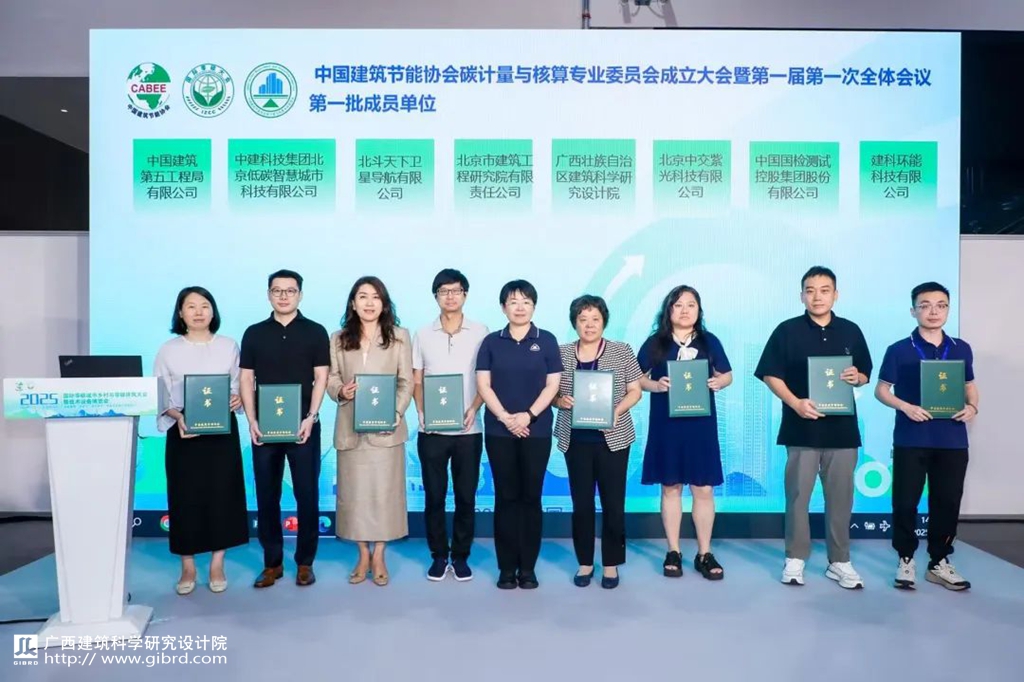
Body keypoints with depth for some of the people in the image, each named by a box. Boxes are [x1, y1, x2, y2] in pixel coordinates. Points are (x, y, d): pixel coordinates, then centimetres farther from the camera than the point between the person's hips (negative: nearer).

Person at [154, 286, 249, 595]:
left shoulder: (229, 346, 4)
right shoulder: (168, 350, 1)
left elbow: (239, 386, 6)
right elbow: (160, 397, -1)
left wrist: (237, 398, -15)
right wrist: (178, 417, -18)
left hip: (222, 431, 1)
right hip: (183, 433, 0)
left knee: (221, 494, 3)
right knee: (185, 497, 3)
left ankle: (217, 565, 16)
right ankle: (188, 567, 18)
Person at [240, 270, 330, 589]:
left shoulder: (315, 332, 2)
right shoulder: (254, 333, 7)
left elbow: (320, 378, -1)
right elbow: (246, 380, 6)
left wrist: (310, 417, -11)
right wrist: (252, 421, -4)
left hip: (303, 426, -2)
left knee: (307, 495, 2)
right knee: (267, 496, 7)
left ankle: (305, 562, 14)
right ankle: (272, 563, 18)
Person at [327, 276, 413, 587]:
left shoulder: (399, 337, 4)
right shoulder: (338, 339, 9)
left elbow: (406, 382, 1)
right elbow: (331, 378, 8)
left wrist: (395, 413, -13)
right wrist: (341, 391, -14)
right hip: (350, 427, 2)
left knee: (384, 490, 3)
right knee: (354, 490, 6)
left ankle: (379, 556, 18)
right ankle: (363, 555, 21)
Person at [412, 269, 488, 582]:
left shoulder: (481, 333, 1)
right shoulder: (423, 335, 6)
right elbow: (416, 381, 8)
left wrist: (474, 409, -12)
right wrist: (421, 412, -9)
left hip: (468, 430, -1)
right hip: (432, 430, 1)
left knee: (466, 496, 7)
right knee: (434, 496, 7)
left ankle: (461, 556, 21)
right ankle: (438, 556, 22)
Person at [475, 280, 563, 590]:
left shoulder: (546, 340, 3)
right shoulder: (491, 341, 5)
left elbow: (552, 385, -1)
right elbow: (483, 384, 0)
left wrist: (528, 416, -13)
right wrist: (505, 417, -11)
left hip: (537, 431, 0)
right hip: (499, 431, 1)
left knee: (531, 497, 4)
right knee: (506, 497, 5)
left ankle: (528, 567, 14)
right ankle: (507, 567, 13)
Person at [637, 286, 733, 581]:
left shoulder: (709, 341, 6)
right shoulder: (654, 343, 3)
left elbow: (727, 375, 11)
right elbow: (637, 378, 5)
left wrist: (717, 383, -11)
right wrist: (655, 385, -15)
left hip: (701, 423, 1)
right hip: (666, 424, 0)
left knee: (704, 489, 3)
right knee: (670, 488, 7)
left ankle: (704, 554, 15)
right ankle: (673, 552, 17)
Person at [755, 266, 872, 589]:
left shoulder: (851, 331, 8)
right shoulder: (787, 330, -2)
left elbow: (865, 374, 14)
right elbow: (771, 375, -3)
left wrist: (856, 377, -9)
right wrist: (795, 402, -18)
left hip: (842, 427, 3)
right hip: (801, 427, -2)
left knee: (841, 497, 8)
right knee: (798, 495, 3)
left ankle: (839, 561, 20)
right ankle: (795, 559, 15)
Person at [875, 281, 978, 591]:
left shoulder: (962, 349, 8)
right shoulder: (899, 350, -2)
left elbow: (970, 385, 18)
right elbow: (881, 390, 1)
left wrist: (972, 407, -3)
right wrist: (905, 407, -16)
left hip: (952, 441, 3)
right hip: (911, 440, -3)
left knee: (948, 502, 8)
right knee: (905, 502, 2)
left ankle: (939, 562, 23)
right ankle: (906, 560, 18)